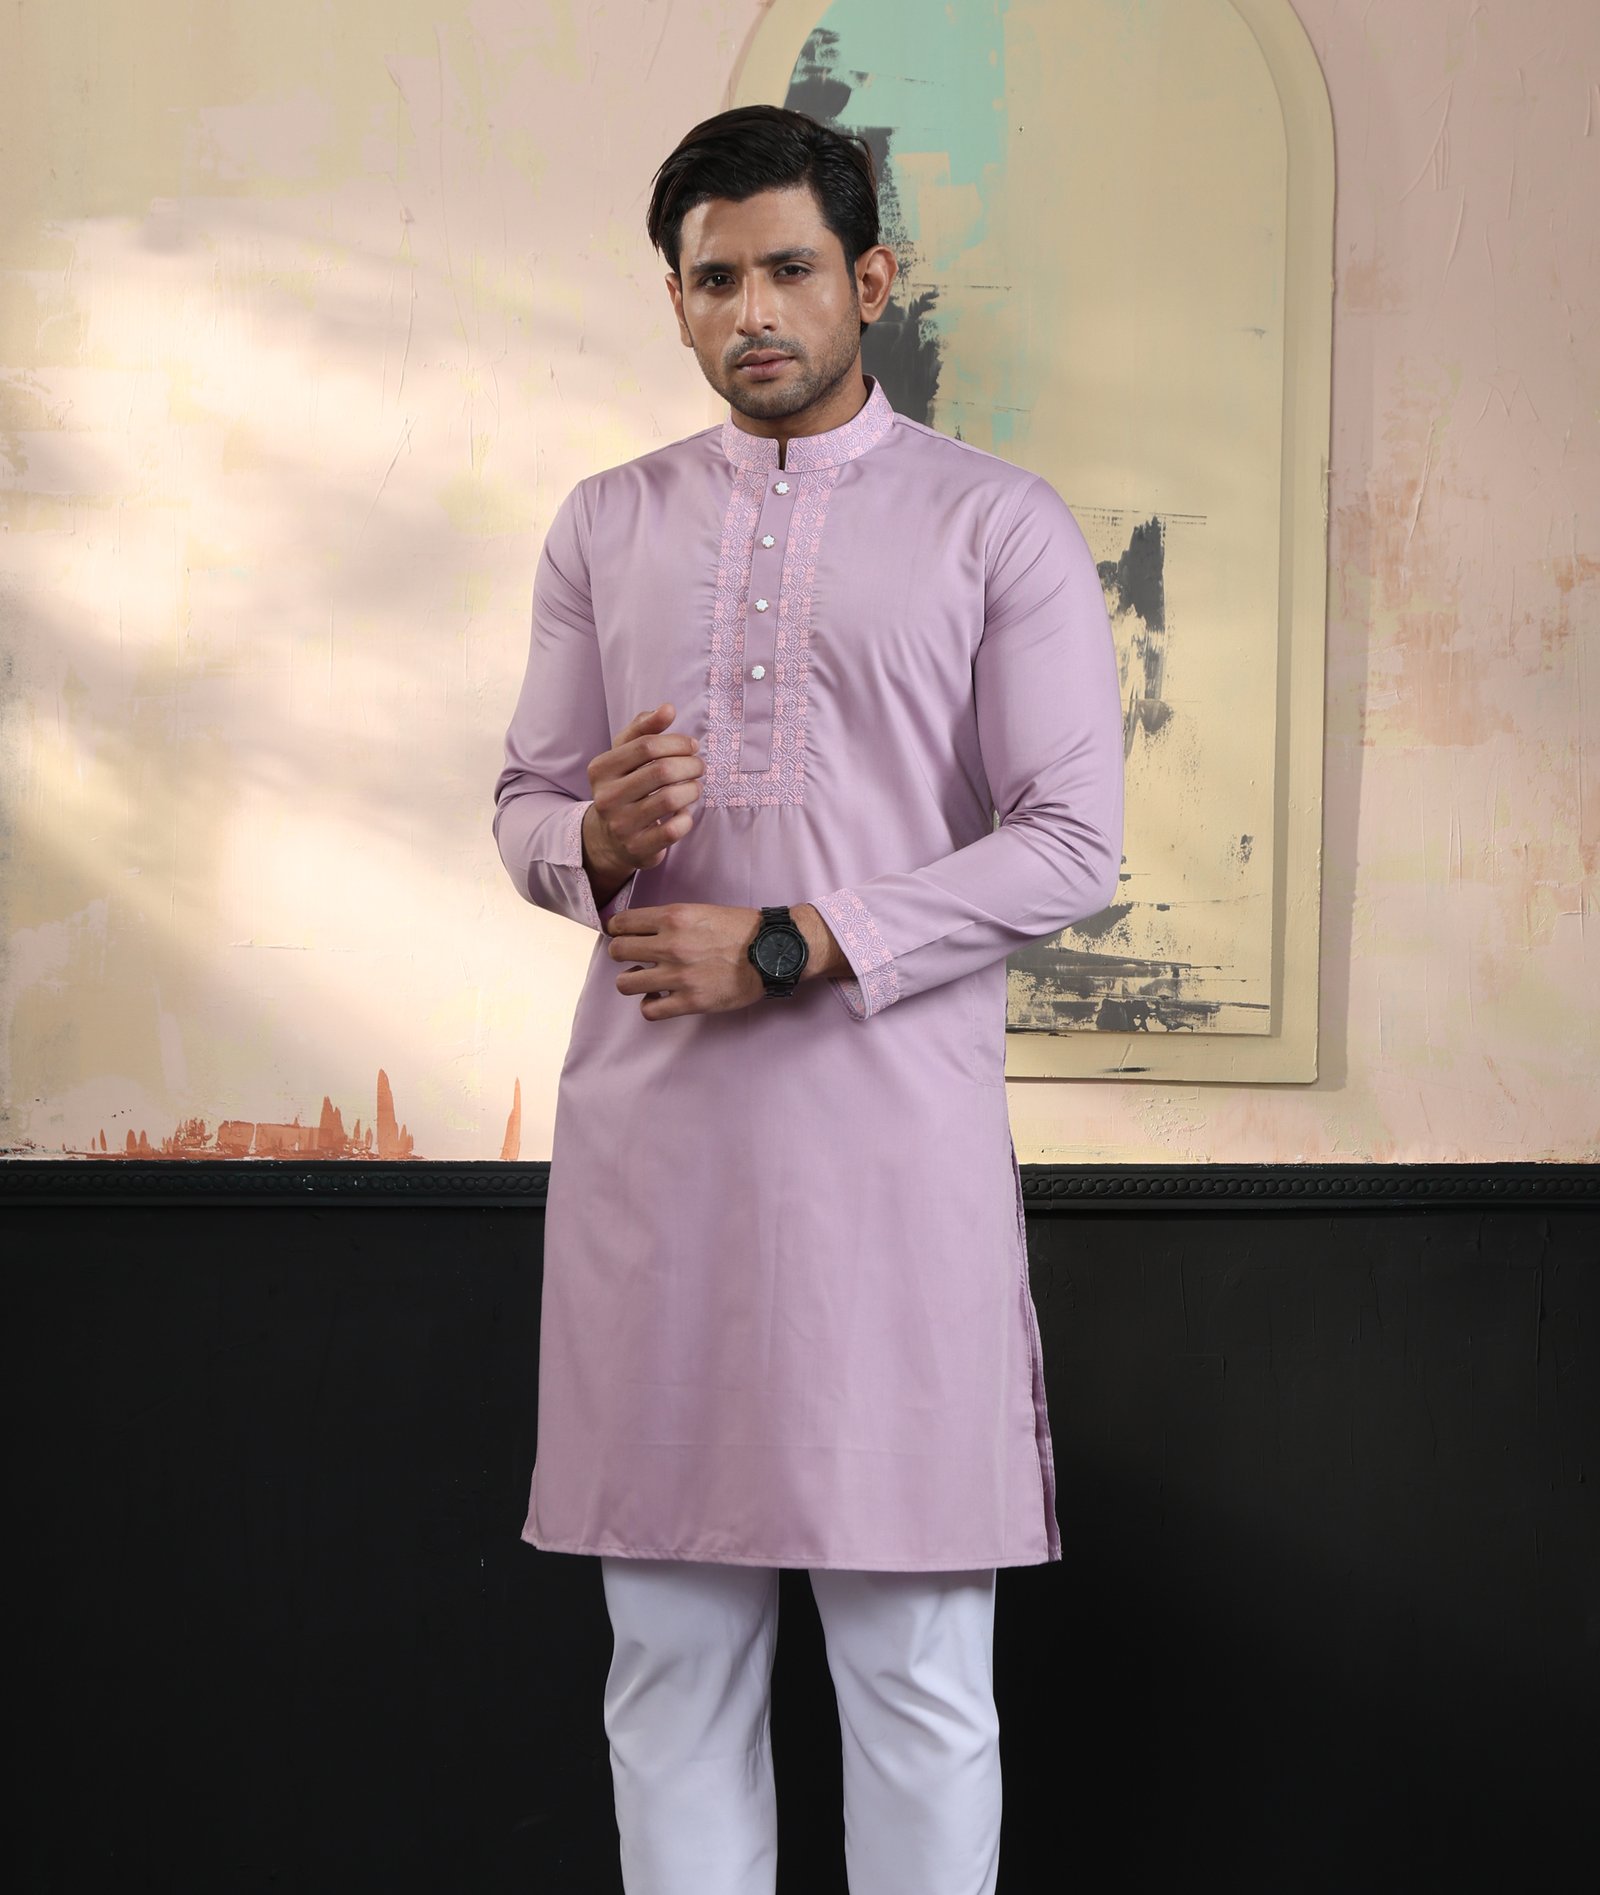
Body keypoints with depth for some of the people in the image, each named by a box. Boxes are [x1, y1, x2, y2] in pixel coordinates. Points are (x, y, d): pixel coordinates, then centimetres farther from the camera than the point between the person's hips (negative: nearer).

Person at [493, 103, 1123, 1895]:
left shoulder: (1000, 526, 2)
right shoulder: (606, 524, 13)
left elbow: (1072, 843, -5)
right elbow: (525, 801, 15)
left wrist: (788, 949, -13)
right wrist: (596, 836, -10)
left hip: (896, 1133, -3)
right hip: (649, 1137, 3)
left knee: (918, 1667, 1)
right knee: (672, 1651, 8)